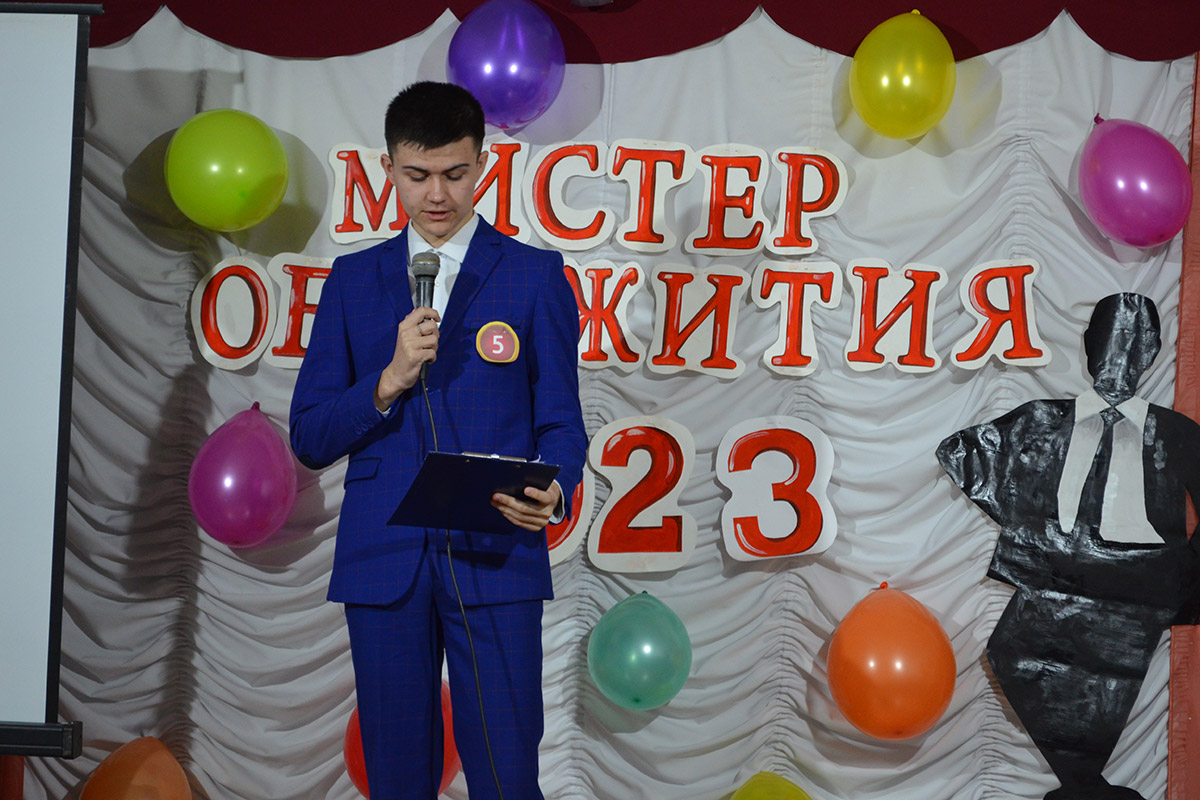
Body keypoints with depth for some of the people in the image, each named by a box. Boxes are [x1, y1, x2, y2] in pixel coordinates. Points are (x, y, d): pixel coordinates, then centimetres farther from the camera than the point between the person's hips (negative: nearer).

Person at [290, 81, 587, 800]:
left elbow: (560, 422, 4)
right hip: (383, 561, 2)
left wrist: (552, 491, -18)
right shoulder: (354, 280, 11)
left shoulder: (535, 276, 5)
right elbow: (310, 439, 7)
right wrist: (390, 381, -10)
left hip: (496, 559, -2)